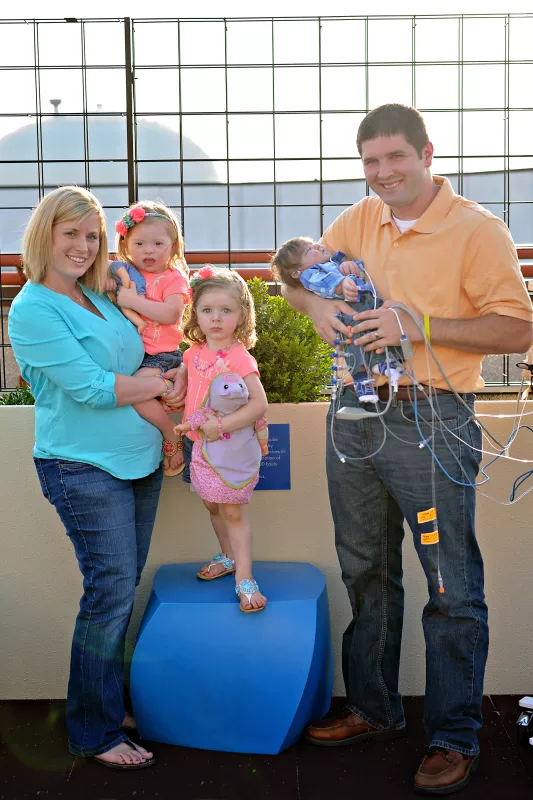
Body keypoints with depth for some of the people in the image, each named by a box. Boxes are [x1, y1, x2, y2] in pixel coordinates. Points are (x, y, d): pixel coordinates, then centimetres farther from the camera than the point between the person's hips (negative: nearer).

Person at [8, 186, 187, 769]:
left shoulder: (98, 298, 13)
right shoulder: (33, 309, -11)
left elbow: (132, 367, 18)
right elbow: (89, 387, -18)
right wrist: (161, 385, -7)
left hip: (138, 461, 8)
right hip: (83, 469, -7)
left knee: (123, 589, 12)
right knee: (111, 592, -5)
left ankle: (109, 703, 27)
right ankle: (95, 733, 10)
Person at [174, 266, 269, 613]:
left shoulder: (240, 358, -17)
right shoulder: (194, 354, 3)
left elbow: (259, 404, -24)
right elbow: (186, 384, 23)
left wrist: (221, 425, -28)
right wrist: (186, 419, 8)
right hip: (203, 445, 7)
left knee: (233, 510, -2)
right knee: (213, 506, 18)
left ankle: (244, 578, 5)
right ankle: (230, 557, 37)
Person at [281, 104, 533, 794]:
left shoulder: (477, 230, -6)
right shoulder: (358, 221, 10)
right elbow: (297, 274, 19)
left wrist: (419, 327, -21)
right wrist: (314, 302, -5)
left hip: (430, 421, -6)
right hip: (355, 415, 6)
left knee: (452, 590, 0)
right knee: (366, 574, 16)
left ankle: (454, 738, 15)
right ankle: (373, 710, 32)